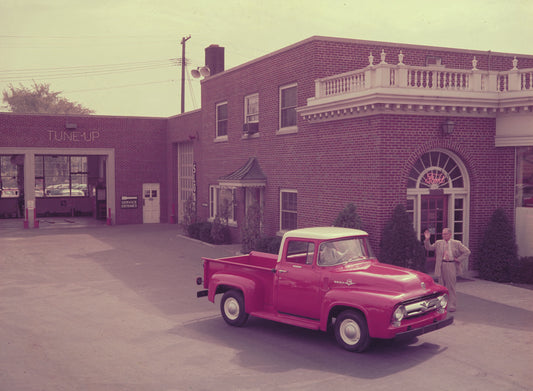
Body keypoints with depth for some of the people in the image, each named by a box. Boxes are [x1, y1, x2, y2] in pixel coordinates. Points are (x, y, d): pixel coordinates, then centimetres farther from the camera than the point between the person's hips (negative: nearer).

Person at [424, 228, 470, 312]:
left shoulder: (456, 243, 0)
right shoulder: (438, 243, 8)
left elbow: (467, 252, 1)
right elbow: (429, 248, 4)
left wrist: (458, 259, -5)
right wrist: (427, 240, -12)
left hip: (451, 265, -3)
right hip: (441, 266, 3)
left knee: (451, 286, 1)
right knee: (441, 285, 9)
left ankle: (452, 305, 9)